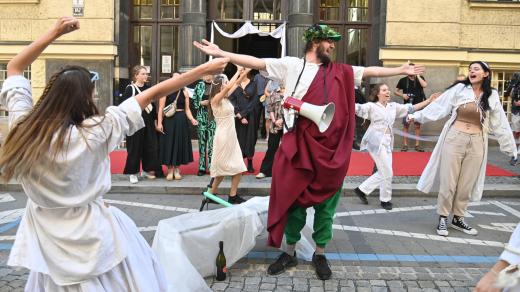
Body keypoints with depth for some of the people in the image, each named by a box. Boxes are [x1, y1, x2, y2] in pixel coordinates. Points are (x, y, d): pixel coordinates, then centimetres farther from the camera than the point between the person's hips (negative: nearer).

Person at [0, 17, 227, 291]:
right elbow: (153, 94, -20)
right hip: (91, 232, -4)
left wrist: (53, 33, 0)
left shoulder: (22, 125, -12)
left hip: (46, 236, 5)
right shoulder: (93, 133, -25)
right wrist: (204, 69, -14)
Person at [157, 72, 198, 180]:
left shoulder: (184, 92, 6)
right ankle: (170, 169, 14)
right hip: (168, 120, -2)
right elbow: (161, 108, -5)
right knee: (168, 144, 3)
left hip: (181, 121, 3)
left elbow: (187, 109, 7)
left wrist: (192, 119, -9)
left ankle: (177, 169, 19)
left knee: (180, 144, 7)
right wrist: (159, 123, -12)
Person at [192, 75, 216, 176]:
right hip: (201, 117, 2)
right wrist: (201, 103, -5)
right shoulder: (199, 86, 10)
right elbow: (194, 101, 12)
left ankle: (212, 166, 2)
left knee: (212, 143, -6)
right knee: (202, 142, 5)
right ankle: (202, 167, 12)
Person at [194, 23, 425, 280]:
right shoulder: (290, 65, 3)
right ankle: (290, 252, 23)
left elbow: (370, 71, 17)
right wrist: (220, 54, -7)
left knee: (326, 203, 8)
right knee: (294, 197, 7)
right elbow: (255, 62, -2)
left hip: (331, 146, 2)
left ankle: (320, 254, 24)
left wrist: (400, 70, 17)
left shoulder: (340, 72, 11)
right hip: (298, 145, -2)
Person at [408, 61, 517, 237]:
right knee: (448, 181, 1)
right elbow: (438, 107, -3)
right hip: (454, 139, -2)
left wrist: (510, 147, 11)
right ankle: (443, 219, 13)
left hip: (476, 144, 2)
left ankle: (458, 219, 23)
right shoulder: (459, 88, -2)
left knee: (466, 184, 8)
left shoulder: (492, 96, 5)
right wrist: (417, 115, -8)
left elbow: (499, 124, 9)